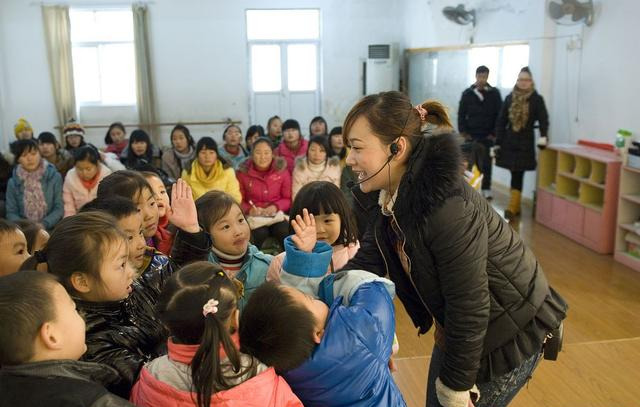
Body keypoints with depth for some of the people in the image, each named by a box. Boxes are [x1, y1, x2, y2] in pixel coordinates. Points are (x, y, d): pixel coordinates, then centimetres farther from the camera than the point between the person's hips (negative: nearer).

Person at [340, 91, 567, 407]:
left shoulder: (447, 209, -34)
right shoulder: (388, 196, -7)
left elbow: (469, 307, -28)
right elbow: (368, 261, -8)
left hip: (510, 335, -8)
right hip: (455, 330, 8)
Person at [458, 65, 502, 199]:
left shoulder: (494, 93, 1)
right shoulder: (468, 93, 3)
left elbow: (500, 115, 2)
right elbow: (461, 114, 5)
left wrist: (494, 133, -4)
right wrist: (463, 131, -3)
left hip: (488, 136, -1)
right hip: (471, 135, 1)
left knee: (486, 163, 1)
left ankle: (486, 189, 9)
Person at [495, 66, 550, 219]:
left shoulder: (537, 99, -2)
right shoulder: (510, 98, 5)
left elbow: (543, 120, -8)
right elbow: (501, 121, 6)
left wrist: (544, 136, -28)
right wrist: (498, 142, 2)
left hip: (525, 143, -3)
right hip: (509, 141, 3)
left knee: (518, 175, -6)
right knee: (515, 175, 9)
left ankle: (512, 208, -5)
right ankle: (516, 206, 20)